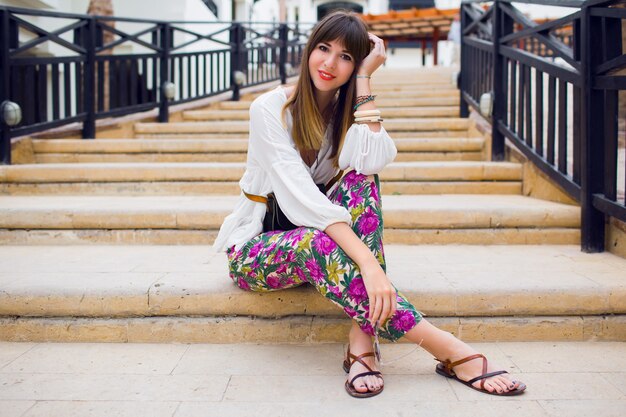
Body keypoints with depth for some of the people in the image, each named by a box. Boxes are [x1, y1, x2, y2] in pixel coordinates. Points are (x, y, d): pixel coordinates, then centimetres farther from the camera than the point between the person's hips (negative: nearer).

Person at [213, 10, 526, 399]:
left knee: (362, 180, -26)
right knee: (317, 242, -39)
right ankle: (449, 350, -38)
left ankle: (362, 342, -35)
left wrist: (364, 79, -19)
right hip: (256, 250, -4)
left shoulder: (348, 111, 1)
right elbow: (300, 195, -30)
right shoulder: (270, 108, -17)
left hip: (315, 241, 5)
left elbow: (372, 162, -24)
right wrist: (367, 260, -41)